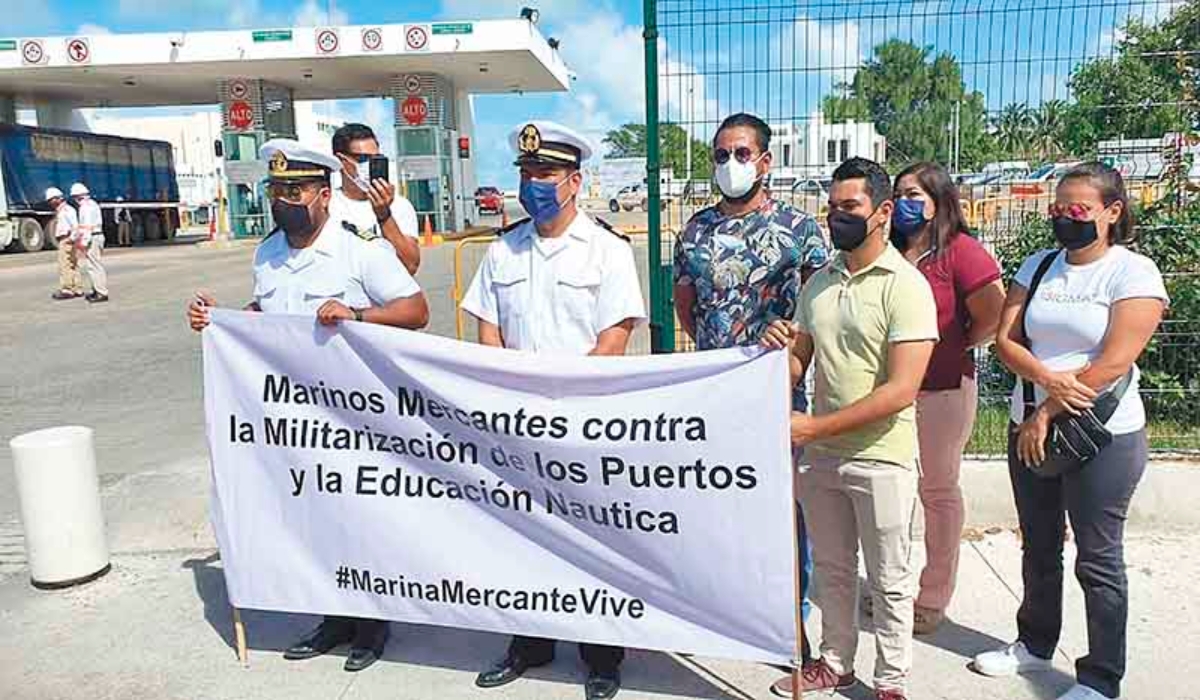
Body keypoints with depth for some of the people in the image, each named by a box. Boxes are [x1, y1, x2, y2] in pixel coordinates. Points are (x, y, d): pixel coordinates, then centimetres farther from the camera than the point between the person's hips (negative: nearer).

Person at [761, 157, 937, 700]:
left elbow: (900, 391, -20)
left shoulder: (905, 285, -13)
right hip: (821, 454, 5)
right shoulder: (817, 283, 5)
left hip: (881, 458, -5)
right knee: (832, 570, 19)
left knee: (888, 582, 12)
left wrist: (814, 427, -21)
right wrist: (780, 352, -12)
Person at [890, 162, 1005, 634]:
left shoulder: (960, 251, -9)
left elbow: (992, 315, -12)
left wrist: (956, 348, -1)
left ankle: (933, 599, 23)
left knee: (938, 490, 9)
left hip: (941, 391, -5)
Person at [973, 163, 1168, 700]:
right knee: (1039, 548, 18)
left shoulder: (1134, 272, -9)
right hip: (1030, 432, 5)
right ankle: (1035, 645, 35)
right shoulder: (1038, 266, 7)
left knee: (1098, 559, 5)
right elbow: (1005, 341, 0)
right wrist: (1047, 378, -18)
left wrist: (1047, 414, -15)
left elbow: (1114, 362, -17)